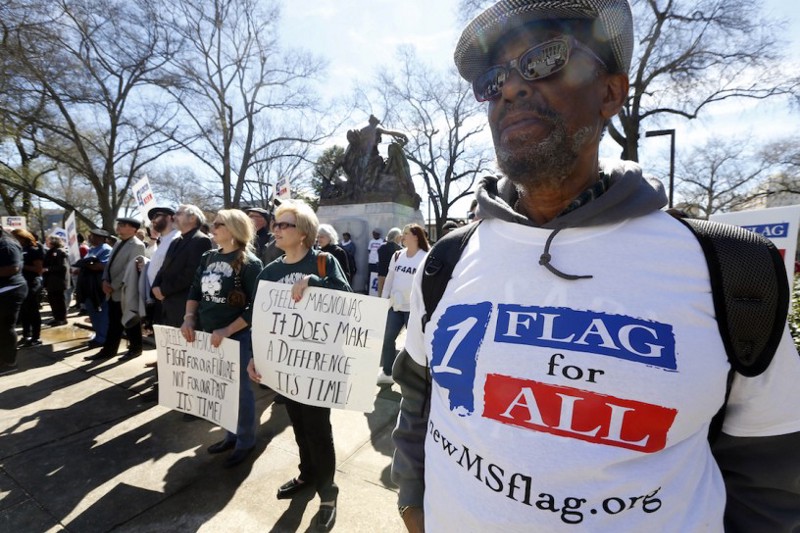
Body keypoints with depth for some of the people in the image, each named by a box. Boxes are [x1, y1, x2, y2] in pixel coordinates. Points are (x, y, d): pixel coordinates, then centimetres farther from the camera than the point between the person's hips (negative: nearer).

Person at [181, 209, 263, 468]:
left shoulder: (250, 263, -14)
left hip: (237, 336, -6)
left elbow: (256, 308, -17)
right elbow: (195, 290, 14)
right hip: (207, 334, 7)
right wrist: (189, 319, -1)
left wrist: (226, 331, -21)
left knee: (239, 389, 6)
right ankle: (231, 435, 37)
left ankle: (245, 442, 26)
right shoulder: (208, 257, 6)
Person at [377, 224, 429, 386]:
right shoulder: (397, 255, 6)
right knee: (387, 338, 9)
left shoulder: (426, 258, -10)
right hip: (395, 305, 5)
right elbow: (389, 279, 11)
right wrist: (383, 300, 9)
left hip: (414, 308, -5)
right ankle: (387, 373, 27)